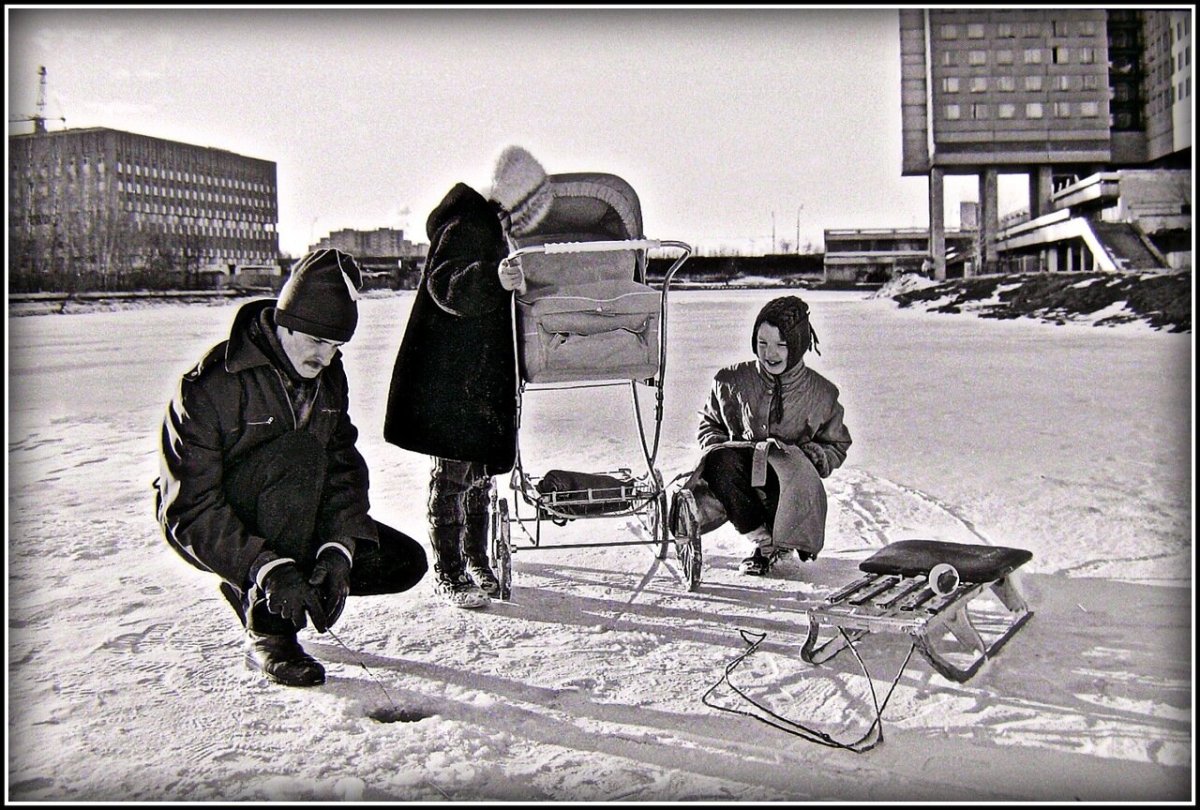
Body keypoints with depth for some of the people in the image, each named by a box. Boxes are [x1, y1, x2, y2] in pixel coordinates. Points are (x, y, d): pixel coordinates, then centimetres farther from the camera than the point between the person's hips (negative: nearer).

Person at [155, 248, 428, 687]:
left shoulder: (327, 376, -3)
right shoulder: (210, 384, -24)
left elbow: (343, 467, -7)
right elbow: (190, 511, -27)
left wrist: (337, 550, -24)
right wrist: (269, 567, -38)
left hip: (285, 524, 7)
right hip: (206, 532, -7)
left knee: (405, 562, -4)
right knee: (299, 454, -35)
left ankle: (249, 589, 8)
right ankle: (268, 626, -27)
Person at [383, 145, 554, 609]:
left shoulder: (495, 228, 19)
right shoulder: (465, 228, -13)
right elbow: (446, 285, -31)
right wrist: (494, 279, -46)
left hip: (486, 380, 10)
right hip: (452, 383, -10)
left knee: (483, 470, 14)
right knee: (453, 471, -6)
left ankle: (476, 562, 25)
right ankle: (448, 575, 2)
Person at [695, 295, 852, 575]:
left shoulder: (821, 394, 2)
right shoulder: (732, 381, 3)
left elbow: (837, 446, 12)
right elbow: (708, 425, 17)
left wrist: (802, 456, -10)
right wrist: (723, 447, -7)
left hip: (791, 482, -1)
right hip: (740, 477, 1)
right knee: (720, 460, -34)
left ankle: (790, 537, -5)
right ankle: (762, 539, -16)